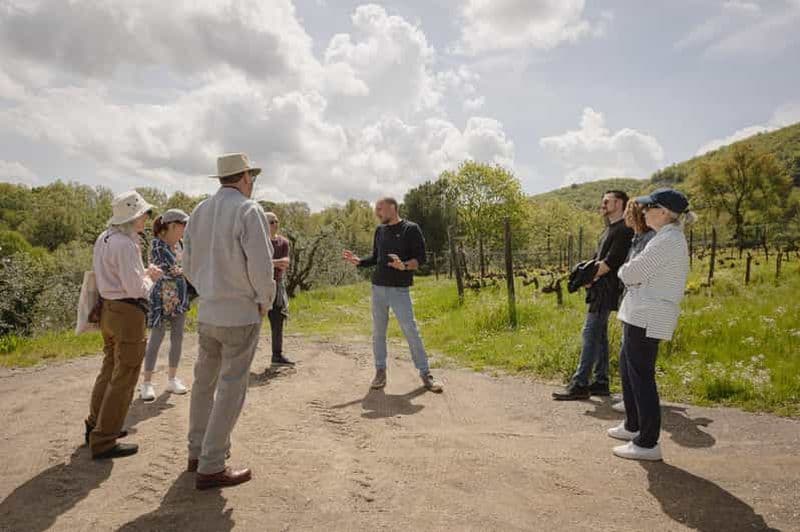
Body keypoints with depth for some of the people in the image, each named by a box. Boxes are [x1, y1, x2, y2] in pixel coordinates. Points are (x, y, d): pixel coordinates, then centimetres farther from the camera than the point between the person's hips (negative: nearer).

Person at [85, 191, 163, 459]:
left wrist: (143, 273, 12)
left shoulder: (104, 238, 9)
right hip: (128, 313, -10)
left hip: (108, 309, 10)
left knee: (110, 368, 23)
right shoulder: (126, 245, -21)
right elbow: (136, 289, -22)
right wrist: (150, 278, -3)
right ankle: (103, 441, 9)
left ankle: (96, 426, 36)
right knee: (124, 377, 1)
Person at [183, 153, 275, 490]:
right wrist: (265, 301, -4)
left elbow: (188, 264, 11)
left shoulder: (199, 211, 7)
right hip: (241, 314, -7)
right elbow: (261, 264, -19)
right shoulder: (248, 210, -13)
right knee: (230, 389, 1)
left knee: (204, 381, 18)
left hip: (206, 313, 7)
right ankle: (210, 468, 8)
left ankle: (198, 451, 32)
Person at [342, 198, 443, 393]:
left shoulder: (411, 229, -3)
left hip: (400, 290, -5)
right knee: (378, 332, 6)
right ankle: (380, 372, 17)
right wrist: (358, 261, 4)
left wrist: (404, 266, -25)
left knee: (411, 331, -5)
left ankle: (425, 374, 5)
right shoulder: (380, 230, 13)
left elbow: (421, 258, -7)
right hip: (378, 288, 5)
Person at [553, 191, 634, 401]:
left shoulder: (624, 230, -12)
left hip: (606, 290, -10)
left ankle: (580, 385, -10)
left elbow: (610, 262, -19)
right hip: (599, 288, 10)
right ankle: (601, 383, 18)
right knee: (599, 336, 11)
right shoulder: (609, 229, 20)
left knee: (590, 334, -11)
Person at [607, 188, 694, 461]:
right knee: (627, 367, 21)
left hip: (647, 317, -11)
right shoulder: (671, 238, 18)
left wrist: (626, 270, 4)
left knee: (641, 376, -4)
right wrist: (632, 272, 1)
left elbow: (631, 274, -17)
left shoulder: (666, 241, -17)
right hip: (642, 315, 11)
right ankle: (633, 426, 34)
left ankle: (647, 443, 5)